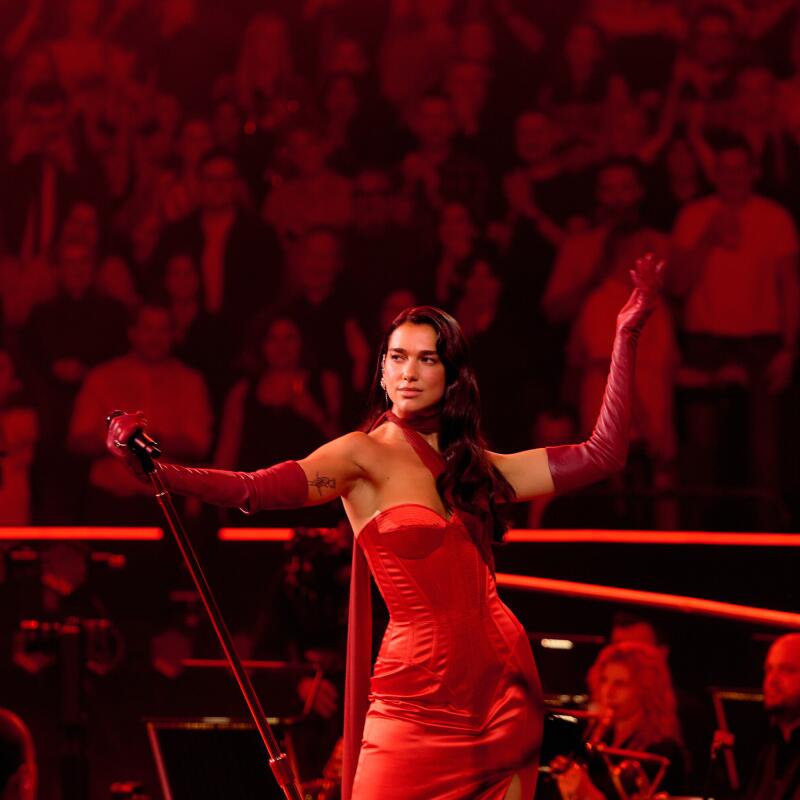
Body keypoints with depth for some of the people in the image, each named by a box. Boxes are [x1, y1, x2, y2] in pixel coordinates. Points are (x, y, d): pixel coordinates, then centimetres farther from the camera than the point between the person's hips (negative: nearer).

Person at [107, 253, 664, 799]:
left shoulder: (474, 467, 14)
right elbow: (258, 490, -17)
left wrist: (626, 335, 14)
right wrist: (154, 469, -32)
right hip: (418, 692, -5)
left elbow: (601, 455, 15)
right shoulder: (366, 455, -1)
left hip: (502, 686, 5)